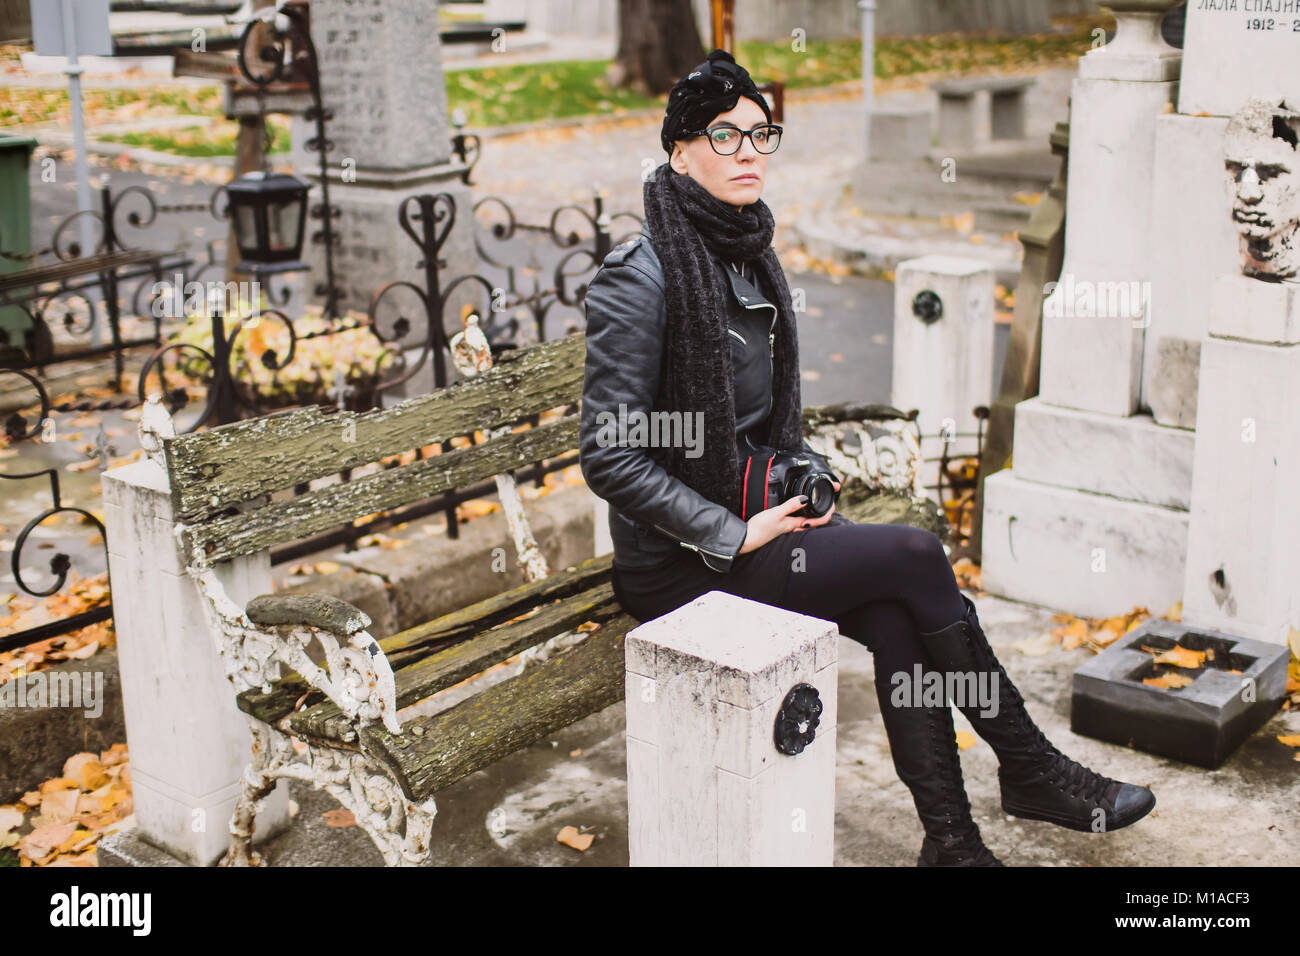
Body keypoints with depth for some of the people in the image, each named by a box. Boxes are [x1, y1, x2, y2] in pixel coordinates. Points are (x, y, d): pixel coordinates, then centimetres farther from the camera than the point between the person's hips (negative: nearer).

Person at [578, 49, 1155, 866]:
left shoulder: (752, 259, 9)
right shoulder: (640, 276, -16)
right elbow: (609, 458, -19)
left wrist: (807, 471, 3)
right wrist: (734, 535, -19)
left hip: (753, 513, 7)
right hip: (680, 561, -7)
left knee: (898, 620, -19)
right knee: (915, 556, -19)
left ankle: (952, 842, -12)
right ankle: (1031, 771, -3)